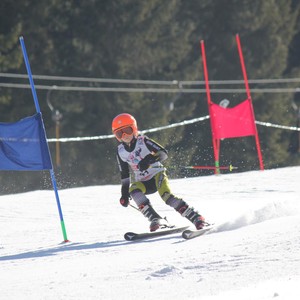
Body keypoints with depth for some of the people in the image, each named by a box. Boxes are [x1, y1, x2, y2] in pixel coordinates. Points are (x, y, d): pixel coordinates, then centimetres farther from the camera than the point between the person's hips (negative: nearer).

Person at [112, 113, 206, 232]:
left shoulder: (143, 141, -10)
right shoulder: (120, 151, 4)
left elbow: (163, 153, -18)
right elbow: (124, 174, 13)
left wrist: (150, 159, -37)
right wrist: (124, 193, 6)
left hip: (157, 174, -4)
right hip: (143, 182, 4)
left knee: (166, 195, -31)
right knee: (133, 190, -29)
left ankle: (196, 218, -29)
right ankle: (156, 220, -34)